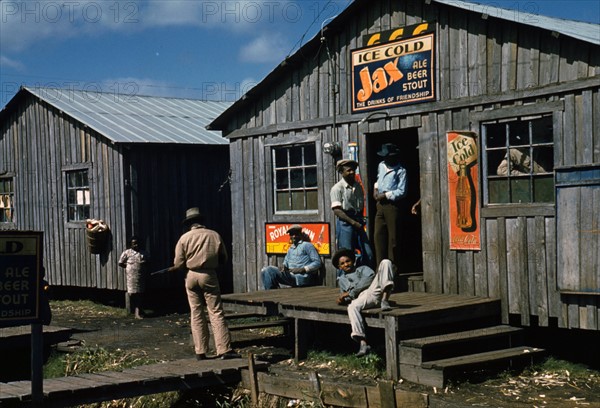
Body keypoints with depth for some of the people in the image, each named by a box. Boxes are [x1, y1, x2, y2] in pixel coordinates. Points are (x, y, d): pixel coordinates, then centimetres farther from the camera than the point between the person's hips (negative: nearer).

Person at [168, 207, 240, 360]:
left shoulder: (185, 238, -1)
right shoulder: (214, 235, 1)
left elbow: (179, 264, -3)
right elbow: (223, 259, 8)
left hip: (191, 276, 1)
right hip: (209, 276, -1)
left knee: (196, 314, 9)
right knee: (216, 313, -2)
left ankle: (200, 352, 10)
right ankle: (224, 350, -9)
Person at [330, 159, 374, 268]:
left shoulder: (358, 186, 12)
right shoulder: (337, 188, -7)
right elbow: (337, 210, -13)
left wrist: (360, 220, 6)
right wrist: (353, 222, -17)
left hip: (358, 223, 6)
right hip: (344, 223, -6)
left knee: (368, 254, 3)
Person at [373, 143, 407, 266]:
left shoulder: (400, 171, -8)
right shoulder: (381, 166, 13)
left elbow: (401, 192, -15)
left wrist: (385, 195, -13)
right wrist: (375, 189, 15)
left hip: (393, 205, -7)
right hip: (381, 205, 7)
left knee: (393, 237, -1)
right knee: (378, 235, 4)